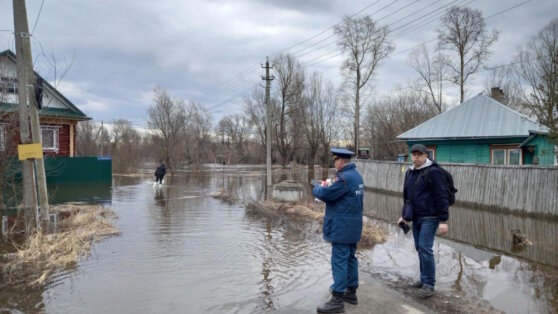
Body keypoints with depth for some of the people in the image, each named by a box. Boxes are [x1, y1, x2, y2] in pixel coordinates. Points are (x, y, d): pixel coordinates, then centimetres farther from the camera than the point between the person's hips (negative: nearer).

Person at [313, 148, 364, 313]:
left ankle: (337, 300, 0)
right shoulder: (356, 175, 12)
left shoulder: (343, 177, -21)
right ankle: (351, 292, 28)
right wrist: (327, 186, 9)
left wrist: (318, 187, 0)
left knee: (339, 261, -5)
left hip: (342, 227, -10)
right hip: (353, 226, 10)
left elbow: (324, 194, -21)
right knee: (350, 258, 17)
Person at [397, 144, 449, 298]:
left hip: (429, 217, -7)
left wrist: (443, 220, -18)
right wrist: (405, 215, 21)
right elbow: (406, 196, 21)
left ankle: (429, 284, -1)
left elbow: (442, 197, -15)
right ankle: (425, 279, 23)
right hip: (416, 217, 7)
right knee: (420, 249, 11)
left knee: (425, 248, -10)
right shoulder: (410, 172, 12)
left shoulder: (433, 172, -12)